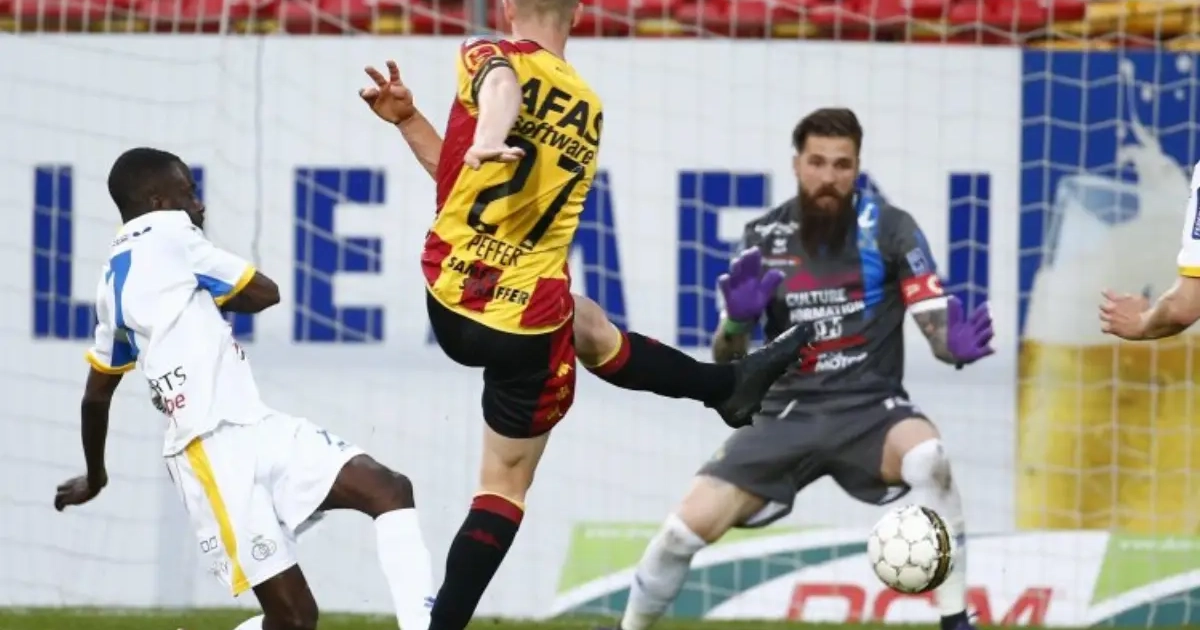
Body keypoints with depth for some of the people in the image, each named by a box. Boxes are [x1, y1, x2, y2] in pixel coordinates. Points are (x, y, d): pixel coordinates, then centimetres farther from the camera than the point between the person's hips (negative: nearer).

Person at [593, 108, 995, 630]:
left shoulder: (889, 229, -6)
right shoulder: (764, 238, 1)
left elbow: (936, 327, -8)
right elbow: (727, 358, 3)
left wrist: (957, 345, -33)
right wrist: (737, 320, -21)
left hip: (871, 408, -2)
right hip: (790, 413, 2)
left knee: (927, 457, -36)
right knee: (693, 521, -14)